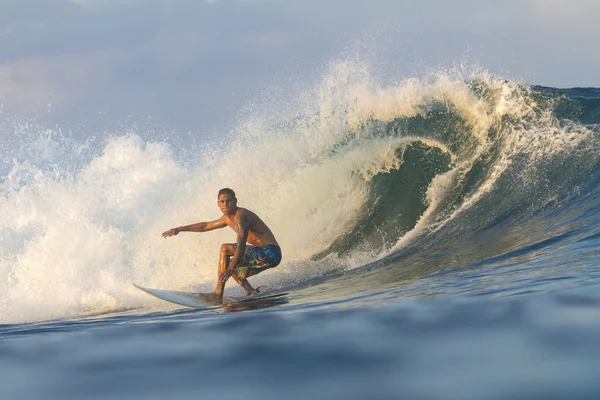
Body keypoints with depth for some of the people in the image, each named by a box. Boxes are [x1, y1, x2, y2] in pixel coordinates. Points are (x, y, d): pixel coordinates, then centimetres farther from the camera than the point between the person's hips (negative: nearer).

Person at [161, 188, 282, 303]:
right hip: (264, 256, 10)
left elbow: (241, 244, -32)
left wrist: (231, 268, -45)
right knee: (227, 264, 25)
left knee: (225, 249, -18)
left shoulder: (241, 216, -17)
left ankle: (218, 294, -20)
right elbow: (206, 226, 31)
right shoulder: (228, 218, 13)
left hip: (270, 254, -10)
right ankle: (251, 292, 10)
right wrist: (180, 229, 31)